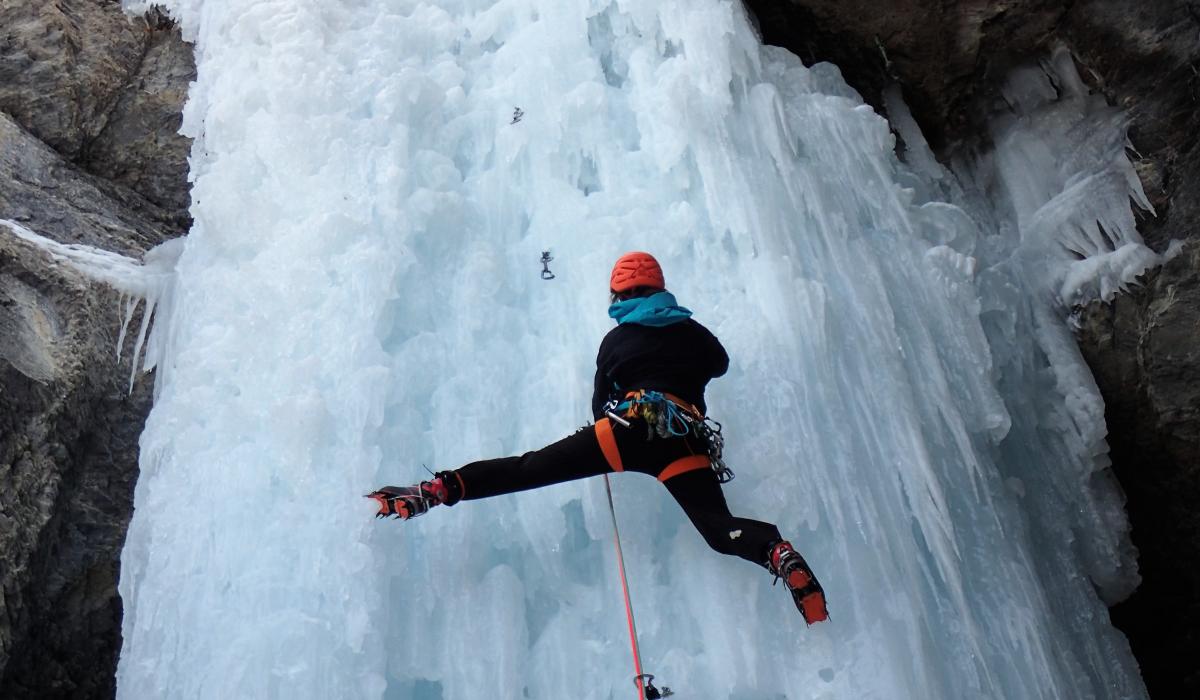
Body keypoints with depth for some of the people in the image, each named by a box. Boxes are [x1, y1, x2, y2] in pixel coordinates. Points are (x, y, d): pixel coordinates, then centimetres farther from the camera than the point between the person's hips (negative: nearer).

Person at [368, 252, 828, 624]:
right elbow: (720, 364, 45)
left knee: (530, 468, -5)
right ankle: (778, 552, -35)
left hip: (631, 424, -1)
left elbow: (601, 405, 26)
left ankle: (438, 490, -16)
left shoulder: (614, 340, 20)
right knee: (721, 530, -6)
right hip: (686, 439, 2)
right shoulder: (692, 331, 23)